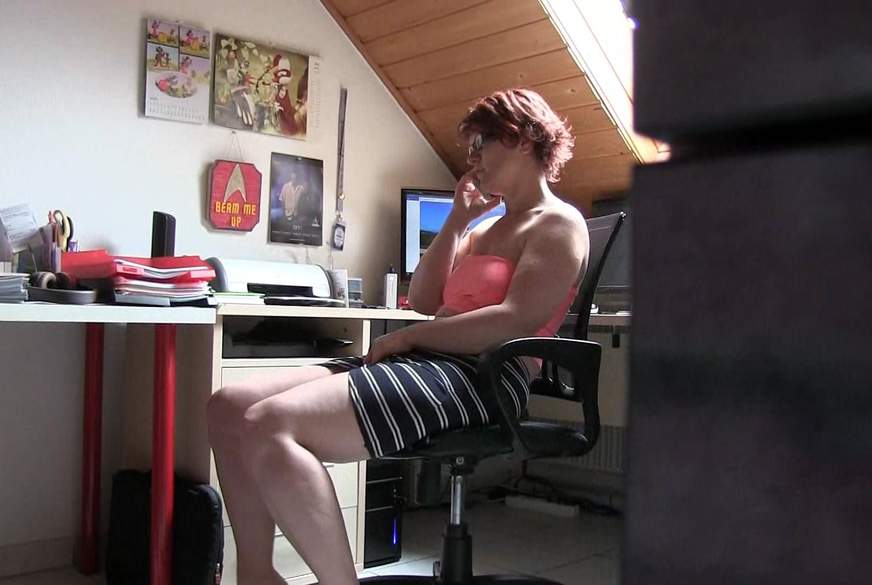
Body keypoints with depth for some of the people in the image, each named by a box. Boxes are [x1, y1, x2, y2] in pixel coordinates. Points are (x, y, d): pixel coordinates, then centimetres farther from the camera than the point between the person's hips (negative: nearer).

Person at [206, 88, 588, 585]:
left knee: (270, 427, -29)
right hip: (426, 363, 10)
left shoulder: (559, 224, 0)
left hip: (480, 377, -10)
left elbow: (516, 323, -16)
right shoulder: (487, 228, 29)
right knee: (229, 408, -2)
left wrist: (408, 337, -10)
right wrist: (458, 220, 17)